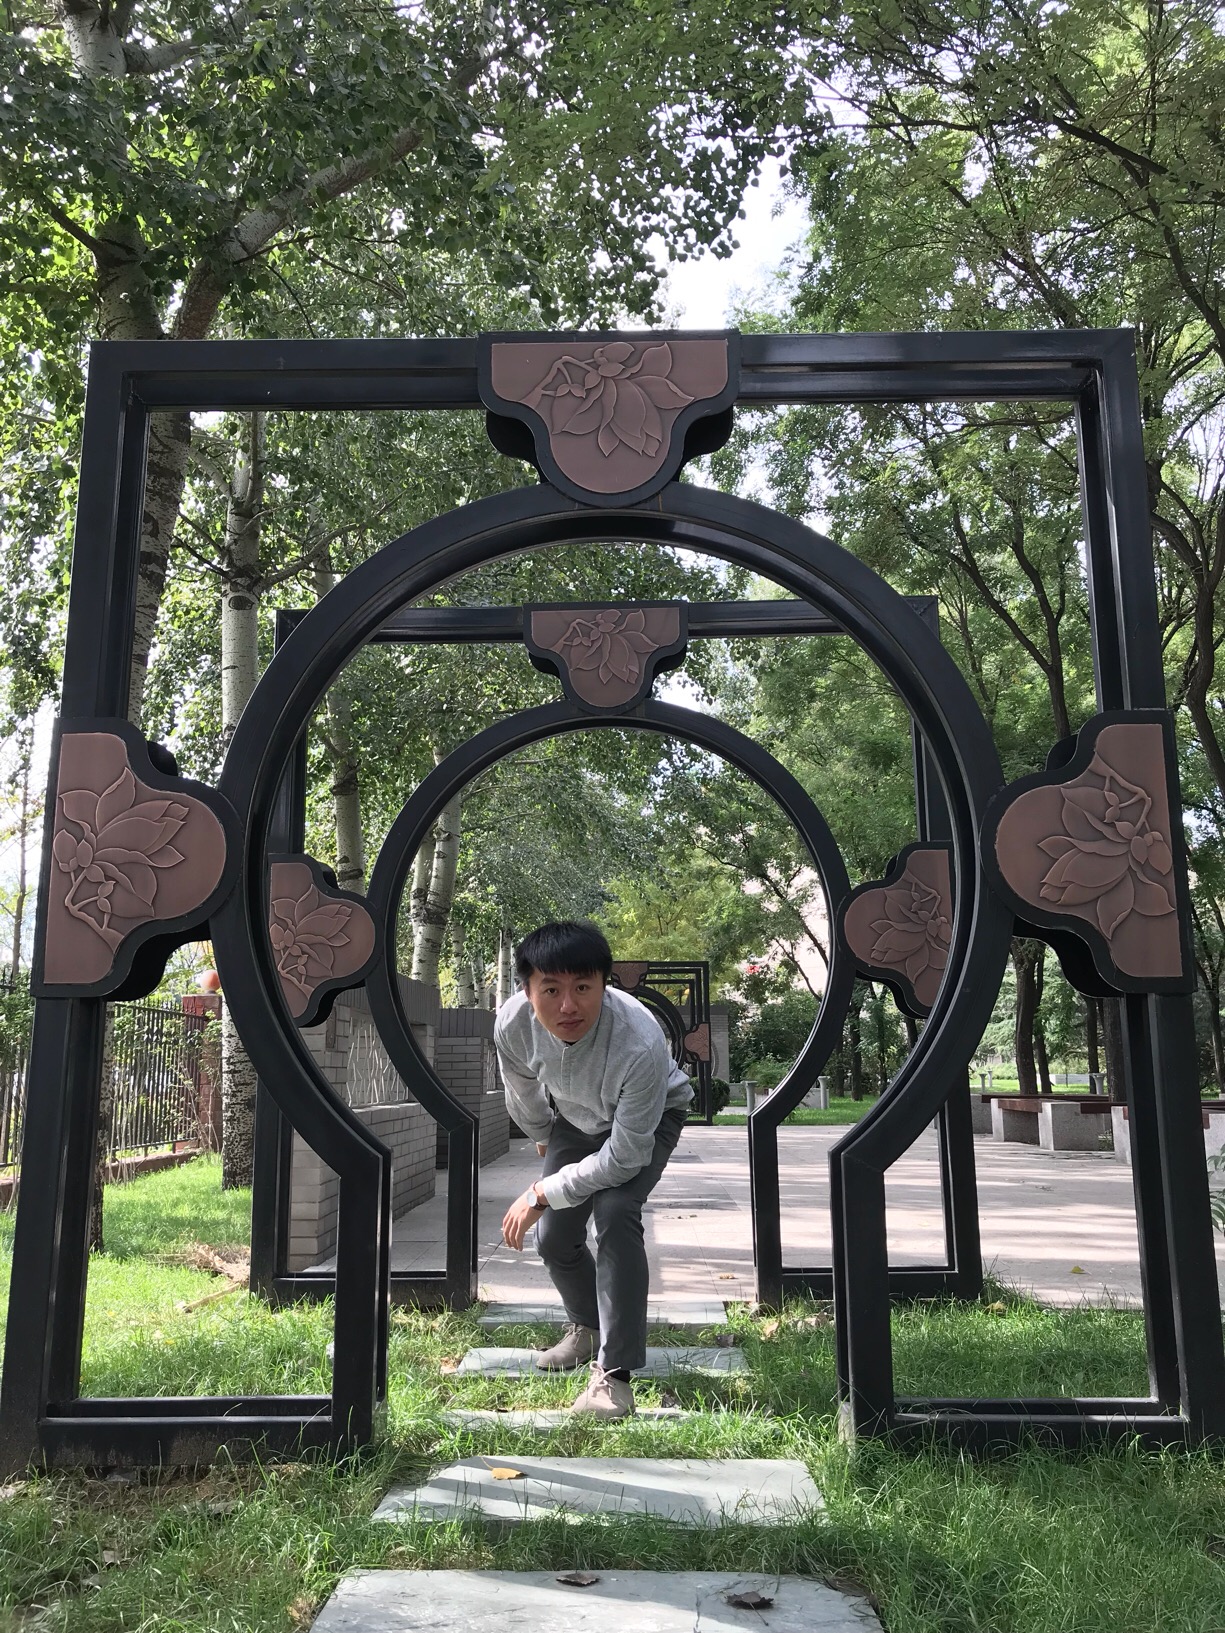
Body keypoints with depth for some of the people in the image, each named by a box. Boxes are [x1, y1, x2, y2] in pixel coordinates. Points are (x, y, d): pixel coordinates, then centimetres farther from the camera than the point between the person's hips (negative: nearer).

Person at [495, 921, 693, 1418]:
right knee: (553, 1237, 5)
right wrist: (544, 1141, 12)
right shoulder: (512, 1024, -32)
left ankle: (614, 1372, -17)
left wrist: (542, 1193, -29)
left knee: (614, 1213, -28)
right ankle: (587, 1328, 37)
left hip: (648, 1120, -5)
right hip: (574, 1118, 5)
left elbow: (625, 1157, -34)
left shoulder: (639, 1044, -45)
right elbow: (523, 1096, -6)